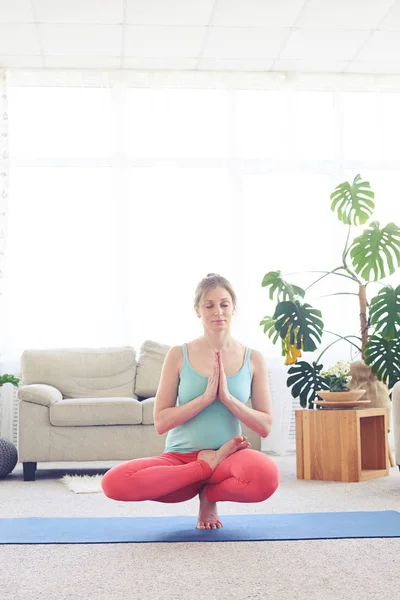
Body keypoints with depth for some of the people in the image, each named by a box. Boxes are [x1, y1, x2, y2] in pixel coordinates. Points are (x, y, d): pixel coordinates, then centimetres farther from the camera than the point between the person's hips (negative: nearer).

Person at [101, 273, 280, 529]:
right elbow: (160, 422, -5)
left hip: (230, 456, 0)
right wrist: (206, 397, -16)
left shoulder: (253, 359, 2)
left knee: (266, 477, -38)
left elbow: (265, 426, -1)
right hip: (180, 457, 0)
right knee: (114, 482, -29)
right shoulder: (178, 355, -1)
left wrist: (227, 396, -14)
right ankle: (210, 464, -9)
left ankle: (209, 495, -2)